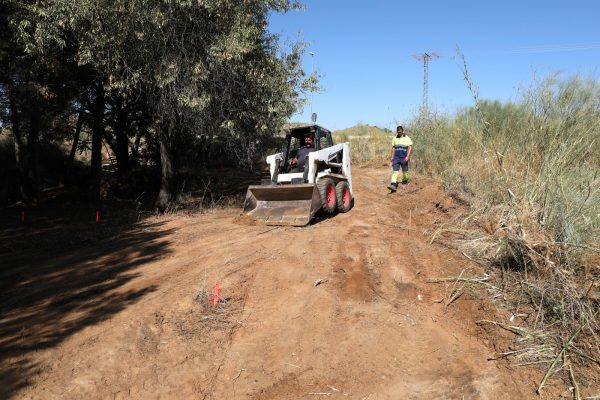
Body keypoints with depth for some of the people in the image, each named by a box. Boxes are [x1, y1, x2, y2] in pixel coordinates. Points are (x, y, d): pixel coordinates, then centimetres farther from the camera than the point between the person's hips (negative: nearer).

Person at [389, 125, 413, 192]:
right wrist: (392, 157, 13)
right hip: (396, 158, 2)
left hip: (404, 158, -2)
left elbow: (410, 148, -9)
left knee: (405, 171, 10)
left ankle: (405, 182, 34)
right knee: (395, 171, -11)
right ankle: (393, 185, -21)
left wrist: (408, 156, -19)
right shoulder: (395, 138, 8)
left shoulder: (407, 138, -5)